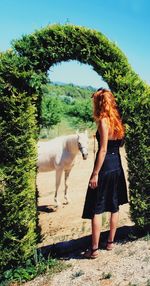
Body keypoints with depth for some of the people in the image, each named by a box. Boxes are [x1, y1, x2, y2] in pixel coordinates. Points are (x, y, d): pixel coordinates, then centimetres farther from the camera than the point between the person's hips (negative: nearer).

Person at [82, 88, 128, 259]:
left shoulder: (103, 121, -15)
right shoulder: (117, 121, 9)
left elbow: (103, 150, -20)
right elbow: (119, 144, 11)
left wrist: (95, 174, -19)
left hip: (105, 168, -8)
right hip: (117, 167, 8)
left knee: (95, 209, 0)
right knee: (114, 206, 15)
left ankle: (94, 249, 6)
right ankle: (110, 242, 28)